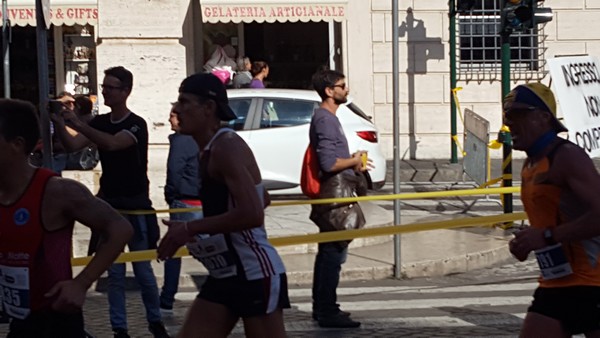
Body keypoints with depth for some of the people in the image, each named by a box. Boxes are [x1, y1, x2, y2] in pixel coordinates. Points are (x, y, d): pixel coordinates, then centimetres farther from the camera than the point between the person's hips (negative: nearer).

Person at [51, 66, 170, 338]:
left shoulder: (137, 124, -12)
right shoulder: (100, 122, 6)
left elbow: (112, 143, -30)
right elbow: (73, 145, -6)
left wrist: (78, 124, -37)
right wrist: (59, 124, -25)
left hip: (135, 206, -5)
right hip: (109, 204, 5)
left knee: (143, 269, 2)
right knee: (114, 271, 5)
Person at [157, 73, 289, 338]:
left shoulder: (227, 147, -16)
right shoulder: (209, 152, 12)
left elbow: (252, 214, -28)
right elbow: (262, 199, 24)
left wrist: (190, 229, -22)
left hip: (255, 275, -10)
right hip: (224, 276, 10)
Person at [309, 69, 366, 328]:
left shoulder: (326, 117, 16)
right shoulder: (325, 120, -17)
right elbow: (328, 163, -24)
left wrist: (351, 160, 10)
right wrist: (354, 161, -8)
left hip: (333, 192, 11)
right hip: (335, 192, -11)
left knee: (327, 251, 15)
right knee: (334, 252, -9)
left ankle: (322, 307, 22)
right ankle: (327, 312, -7)